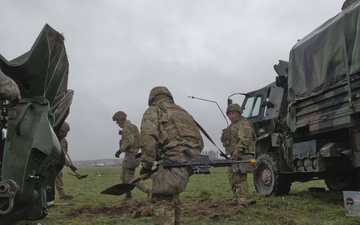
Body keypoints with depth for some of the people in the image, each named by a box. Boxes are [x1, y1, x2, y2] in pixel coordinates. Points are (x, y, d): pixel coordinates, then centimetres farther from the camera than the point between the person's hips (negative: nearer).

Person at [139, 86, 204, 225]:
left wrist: (146, 164, -4)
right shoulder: (182, 112, 33)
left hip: (175, 159, -8)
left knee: (161, 201, -8)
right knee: (171, 194, 25)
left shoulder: (153, 110, 12)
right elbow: (200, 141, 29)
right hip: (193, 159, 8)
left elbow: (148, 136, -7)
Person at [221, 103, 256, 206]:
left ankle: (242, 201, -11)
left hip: (241, 156, -11)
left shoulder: (243, 124, -10)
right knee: (232, 178, 16)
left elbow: (244, 140, -22)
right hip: (234, 156, 11)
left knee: (240, 178, -13)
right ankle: (236, 200, 26)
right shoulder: (233, 125, 23)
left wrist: (236, 153, -26)